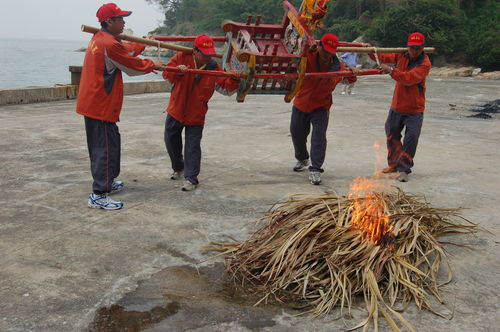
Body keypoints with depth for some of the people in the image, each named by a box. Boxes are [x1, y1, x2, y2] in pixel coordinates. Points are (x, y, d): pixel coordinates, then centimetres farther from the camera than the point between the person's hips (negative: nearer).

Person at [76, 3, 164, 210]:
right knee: (105, 148, -7)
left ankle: (107, 182, 35)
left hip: (93, 103, 11)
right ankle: (98, 196, -5)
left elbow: (125, 51, 25)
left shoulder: (99, 39, 11)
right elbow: (133, 66, -9)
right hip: (101, 106, -11)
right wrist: (153, 65, 9)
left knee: (107, 145, 21)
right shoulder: (109, 45, -19)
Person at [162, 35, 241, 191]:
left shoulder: (214, 68, -10)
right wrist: (178, 71, -39)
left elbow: (226, 89, -9)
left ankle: (191, 178, 8)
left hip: (196, 115, -2)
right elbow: (167, 73, -18)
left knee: (192, 147, -3)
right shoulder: (182, 57, -11)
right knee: (171, 141, 18)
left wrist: (234, 80, -29)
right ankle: (178, 168, 43)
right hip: (176, 110, 2)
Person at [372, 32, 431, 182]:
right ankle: (394, 164, 35)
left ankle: (403, 169, 3)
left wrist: (391, 70, -40)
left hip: (415, 109, -6)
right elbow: (382, 57, 9)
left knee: (411, 138, -11)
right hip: (397, 106, 6)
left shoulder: (425, 63, -16)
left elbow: (409, 78, -31)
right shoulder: (401, 56, 1)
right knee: (392, 135, 16)